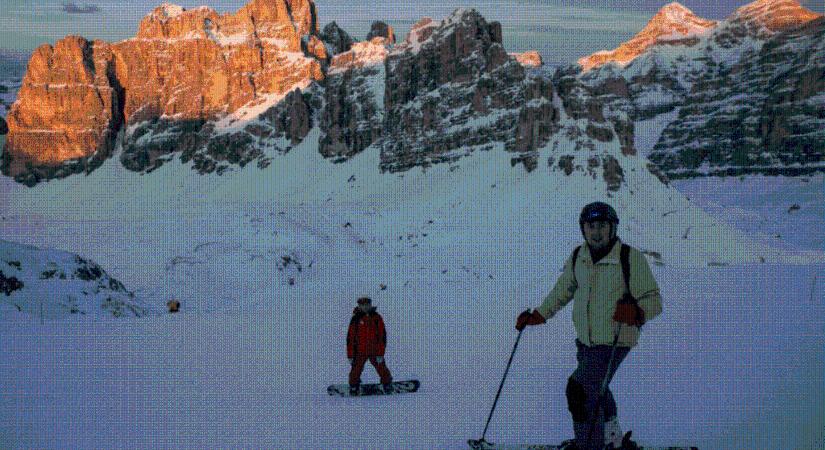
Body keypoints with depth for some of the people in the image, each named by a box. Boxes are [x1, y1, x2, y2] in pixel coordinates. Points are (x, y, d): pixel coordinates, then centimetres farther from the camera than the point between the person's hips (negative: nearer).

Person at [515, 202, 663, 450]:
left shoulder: (631, 258, -15)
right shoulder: (578, 257, 2)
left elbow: (653, 301, -14)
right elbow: (563, 290, 18)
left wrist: (636, 312, -34)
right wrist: (538, 315, 14)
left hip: (614, 342, -7)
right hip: (585, 341, 7)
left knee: (581, 390, -20)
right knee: (596, 391, 25)